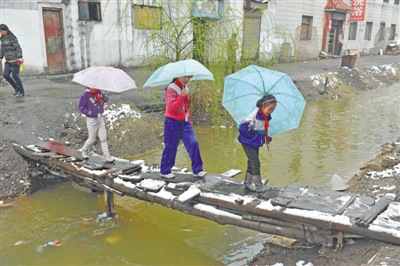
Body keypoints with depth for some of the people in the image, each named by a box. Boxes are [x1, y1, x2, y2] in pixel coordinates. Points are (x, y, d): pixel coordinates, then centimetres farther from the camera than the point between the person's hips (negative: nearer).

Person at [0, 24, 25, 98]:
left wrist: (20, 57, -25)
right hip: (8, 61, 7)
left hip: (15, 60, -7)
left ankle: (21, 92, 8)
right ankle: (16, 88, 18)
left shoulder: (12, 38, -10)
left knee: (15, 76, -5)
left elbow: (18, 48, -15)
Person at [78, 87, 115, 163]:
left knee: (103, 138, 3)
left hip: (100, 118, 5)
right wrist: (89, 112, -18)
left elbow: (105, 99, 17)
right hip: (92, 120, -5)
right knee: (92, 139, 7)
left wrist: (105, 97, -7)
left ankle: (106, 156, 7)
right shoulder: (85, 95, -15)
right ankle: (85, 150, 36)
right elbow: (80, 107, -10)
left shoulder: (99, 92, 1)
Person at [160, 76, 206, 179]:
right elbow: (171, 109, -22)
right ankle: (165, 171, 20)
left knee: (193, 143, -3)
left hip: (185, 122, 7)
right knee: (170, 147, 3)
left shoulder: (186, 88, 10)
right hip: (173, 123, -6)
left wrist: (189, 119, 19)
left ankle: (197, 170, 4)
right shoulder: (171, 89, -12)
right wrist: (181, 96, -30)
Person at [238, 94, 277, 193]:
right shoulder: (254, 115, -24)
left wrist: (266, 138, 10)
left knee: (252, 163, 15)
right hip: (248, 143, -8)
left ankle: (247, 184, 27)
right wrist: (249, 126, -42)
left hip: (256, 143, 8)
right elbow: (241, 128, -26)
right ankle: (259, 186, 5)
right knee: (255, 163, -6)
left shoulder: (266, 117, -1)